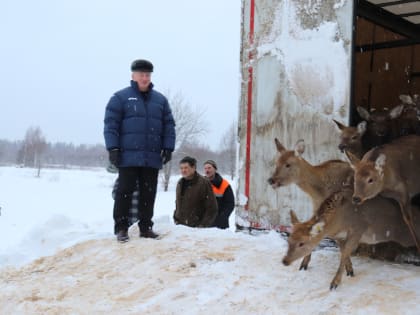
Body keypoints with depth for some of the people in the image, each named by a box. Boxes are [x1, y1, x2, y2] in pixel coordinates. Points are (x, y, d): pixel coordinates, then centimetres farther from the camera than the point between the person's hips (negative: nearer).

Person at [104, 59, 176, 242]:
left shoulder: (160, 99, 15)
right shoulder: (120, 97, 3)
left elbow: (169, 126, 13)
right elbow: (111, 124, -3)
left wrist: (168, 148, 3)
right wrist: (113, 148, -11)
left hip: (152, 157, 4)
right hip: (128, 156, -3)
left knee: (148, 193, 7)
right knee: (125, 192, -1)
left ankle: (145, 226, 16)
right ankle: (121, 228, 7)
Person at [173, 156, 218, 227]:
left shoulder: (203, 183, -8)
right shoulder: (180, 183, 13)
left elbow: (212, 208, -8)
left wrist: (203, 225, -13)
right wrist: (176, 219, 12)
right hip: (181, 226, 6)